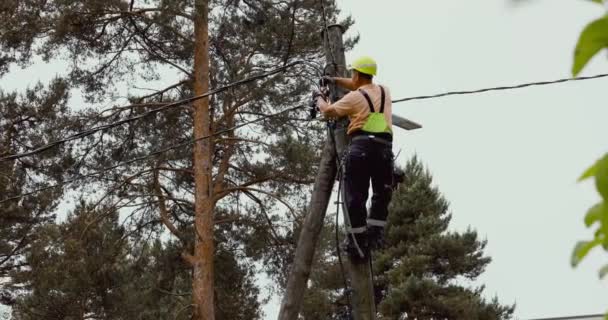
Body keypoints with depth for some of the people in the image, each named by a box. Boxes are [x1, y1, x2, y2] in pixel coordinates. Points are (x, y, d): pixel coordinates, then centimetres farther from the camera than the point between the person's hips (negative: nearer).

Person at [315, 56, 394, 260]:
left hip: (362, 146, -5)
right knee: (382, 195, 14)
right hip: (385, 148, 5)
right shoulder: (385, 92, 19)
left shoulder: (355, 97, 2)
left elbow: (328, 111, 13)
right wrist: (335, 81, 43)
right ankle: (375, 234, 2)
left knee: (355, 196, -2)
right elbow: (363, 87, 39)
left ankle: (358, 243, -4)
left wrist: (320, 98, 35)